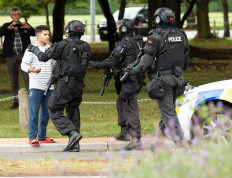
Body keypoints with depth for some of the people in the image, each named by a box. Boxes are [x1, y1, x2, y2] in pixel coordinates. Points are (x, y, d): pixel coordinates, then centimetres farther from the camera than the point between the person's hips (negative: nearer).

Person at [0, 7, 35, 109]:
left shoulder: (24, 26, 10)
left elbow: (34, 33, -2)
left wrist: (29, 28, -23)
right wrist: (8, 28, -26)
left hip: (24, 55, -1)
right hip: (11, 56, 1)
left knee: (27, 78, -10)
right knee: (14, 80, 6)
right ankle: (16, 101, 11)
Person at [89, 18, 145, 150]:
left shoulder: (125, 43, -15)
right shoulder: (137, 42, 13)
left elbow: (111, 61, -16)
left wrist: (95, 64, -3)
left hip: (129, 82, -10)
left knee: (130, 109, -11)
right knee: (121, 103, 25)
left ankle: (136, 140, -15)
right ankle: (125, 132, 31)